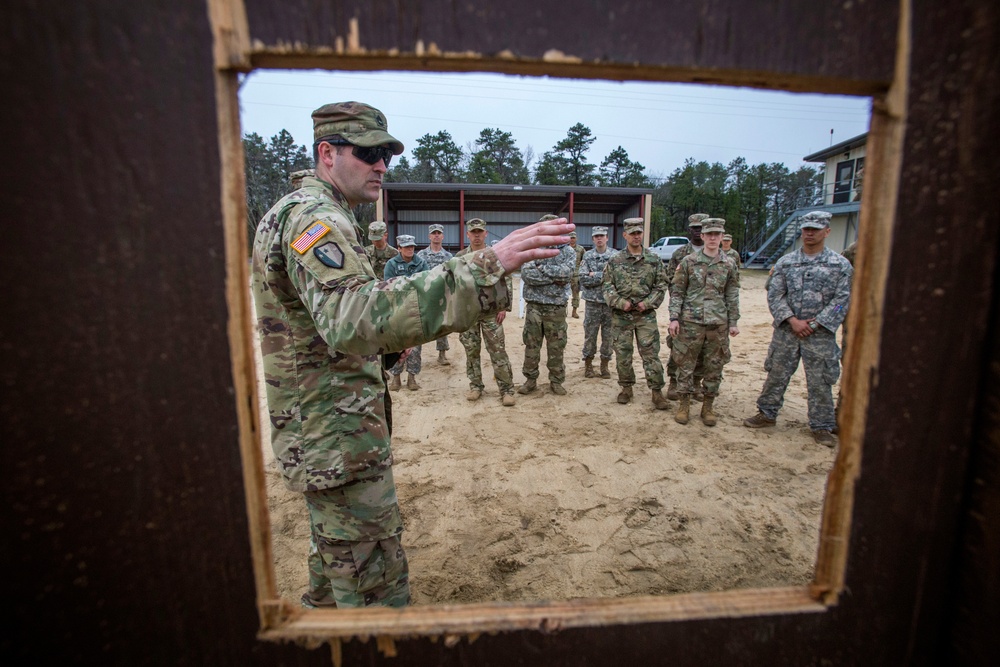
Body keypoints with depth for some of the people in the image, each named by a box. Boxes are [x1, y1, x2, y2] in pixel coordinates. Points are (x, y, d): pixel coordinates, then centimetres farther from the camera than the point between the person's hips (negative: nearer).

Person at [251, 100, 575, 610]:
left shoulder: (294, 212, 15)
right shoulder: (314, 217, -21)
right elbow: (351, 319, -42)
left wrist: (386, 342, 8)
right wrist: (485, 268, -48)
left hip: (317, 430, 11)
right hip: (338, 436, -11)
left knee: (337, 558, 30)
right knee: (376, 588, 3)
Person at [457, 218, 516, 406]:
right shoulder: (460, 257, 5)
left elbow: (506, 282, -2)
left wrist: (504, 307, -9)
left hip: (491, 312, -2)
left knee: (498, 352, -1)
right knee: (471, 351, 9)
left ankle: (507, 389, 7)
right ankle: (475, 386, 23)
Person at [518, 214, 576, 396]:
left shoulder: (568, 252, 3)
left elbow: (567, 274, -15)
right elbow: (526, 274, -12)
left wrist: (543, 268, -13)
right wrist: (554, 277, -14)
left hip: (556, 308, -1)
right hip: (534, 306, 1)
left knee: (556, 348, 7)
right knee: (531, 346, 7)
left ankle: (556, 381, 22)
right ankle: (530, 380, 21)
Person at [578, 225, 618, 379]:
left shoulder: (615, 255, 1)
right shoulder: (587, 256, 2)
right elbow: (583, 279, -8)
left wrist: (595, 275, -13)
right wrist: (605, 276, -13)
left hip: (610, 302, 0)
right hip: (592, 302, 0)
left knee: (608, 336, 7)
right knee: (590, 335, 6)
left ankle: (605, 365, 21)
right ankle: (588, 364, 20)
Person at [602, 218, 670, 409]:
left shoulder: (654, 260, 3)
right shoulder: (614, 261, 2)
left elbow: (661, 286, 4)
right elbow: (606, 286, 0)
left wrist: (647, 303, -10)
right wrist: (620, 302, -12)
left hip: (646, 314, 0)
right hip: (621, 315, 1)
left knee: (651, 353, 0)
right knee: (622, 353, 8)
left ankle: (657, 391, 9)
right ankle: (626, 388, 23)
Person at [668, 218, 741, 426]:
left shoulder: (729, 264, 6)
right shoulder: (688, 261, 0)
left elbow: (732, 296, 9)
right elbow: (677, 292, 0)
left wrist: (733, 322, 5)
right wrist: (674, 317, -8)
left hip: (718, 323, 2)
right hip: (690, 322, -2)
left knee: (714, 367, 8)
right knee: (685, 364, 3)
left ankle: (708, 406, 22)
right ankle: (684, 403, 17)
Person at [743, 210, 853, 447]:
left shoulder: (840, 265, 1)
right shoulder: (786, 262, 5)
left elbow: (842, 300, -3)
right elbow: (775, 295, 0)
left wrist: (814, 324, -12)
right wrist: (793, 320, -12)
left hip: (821, 334, -1)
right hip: (786, 330, 1)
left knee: (820, 381, 6)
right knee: (776, 374, 9)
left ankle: (822, 426, 20)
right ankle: (767, 413, 24)